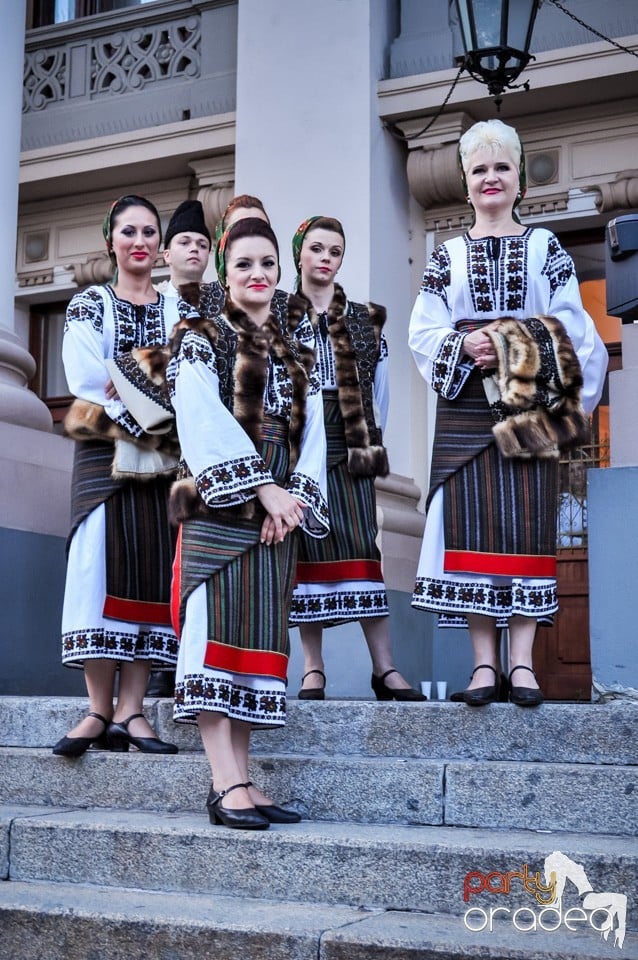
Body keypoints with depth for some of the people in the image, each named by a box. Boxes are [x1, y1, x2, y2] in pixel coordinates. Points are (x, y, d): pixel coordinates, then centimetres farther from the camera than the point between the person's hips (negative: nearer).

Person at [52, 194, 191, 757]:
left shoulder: (179, 311, 15)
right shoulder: (88, 305, 10)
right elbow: (86, 378, -5)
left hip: (165, 455, 2)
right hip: (105, 455, -2)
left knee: (153, 571, -3)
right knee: (102, 566, -10)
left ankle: (131, 712, -2)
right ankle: (100, 712, -8)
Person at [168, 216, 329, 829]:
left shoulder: (296, 346, 18)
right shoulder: (203, 340, 4)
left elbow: (311, 428, 11)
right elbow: (206, 422, -9)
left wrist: (292, 497, -4)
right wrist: (263, 487, -15)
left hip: (279, 508, 6)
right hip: (218, 506, -5)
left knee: (260, 636, 4)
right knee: (217, 630, -11)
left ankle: (240, 781, 7)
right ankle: (226, 785, -13)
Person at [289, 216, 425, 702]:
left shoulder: (364, 320, 13)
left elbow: (378, 390, 12)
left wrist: (370, 443, 7)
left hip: (349, 448, 1)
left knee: (361, 546, -6)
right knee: (307, 548, -1)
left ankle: (385, 667, -6)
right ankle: (314, 669, 3)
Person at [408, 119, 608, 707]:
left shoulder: (547, 249, 11)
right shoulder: (448, 256, 14)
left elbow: (572, 328, 2)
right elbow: (424, 333, 4)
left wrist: (517, 345, -14)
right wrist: (465, 346, -15)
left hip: (531, 406, -1)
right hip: (466, 410, 1)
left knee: (528, 523, -4)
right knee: (470, 524, -5)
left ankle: (522, 663, -1)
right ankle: (485, 664, 0)